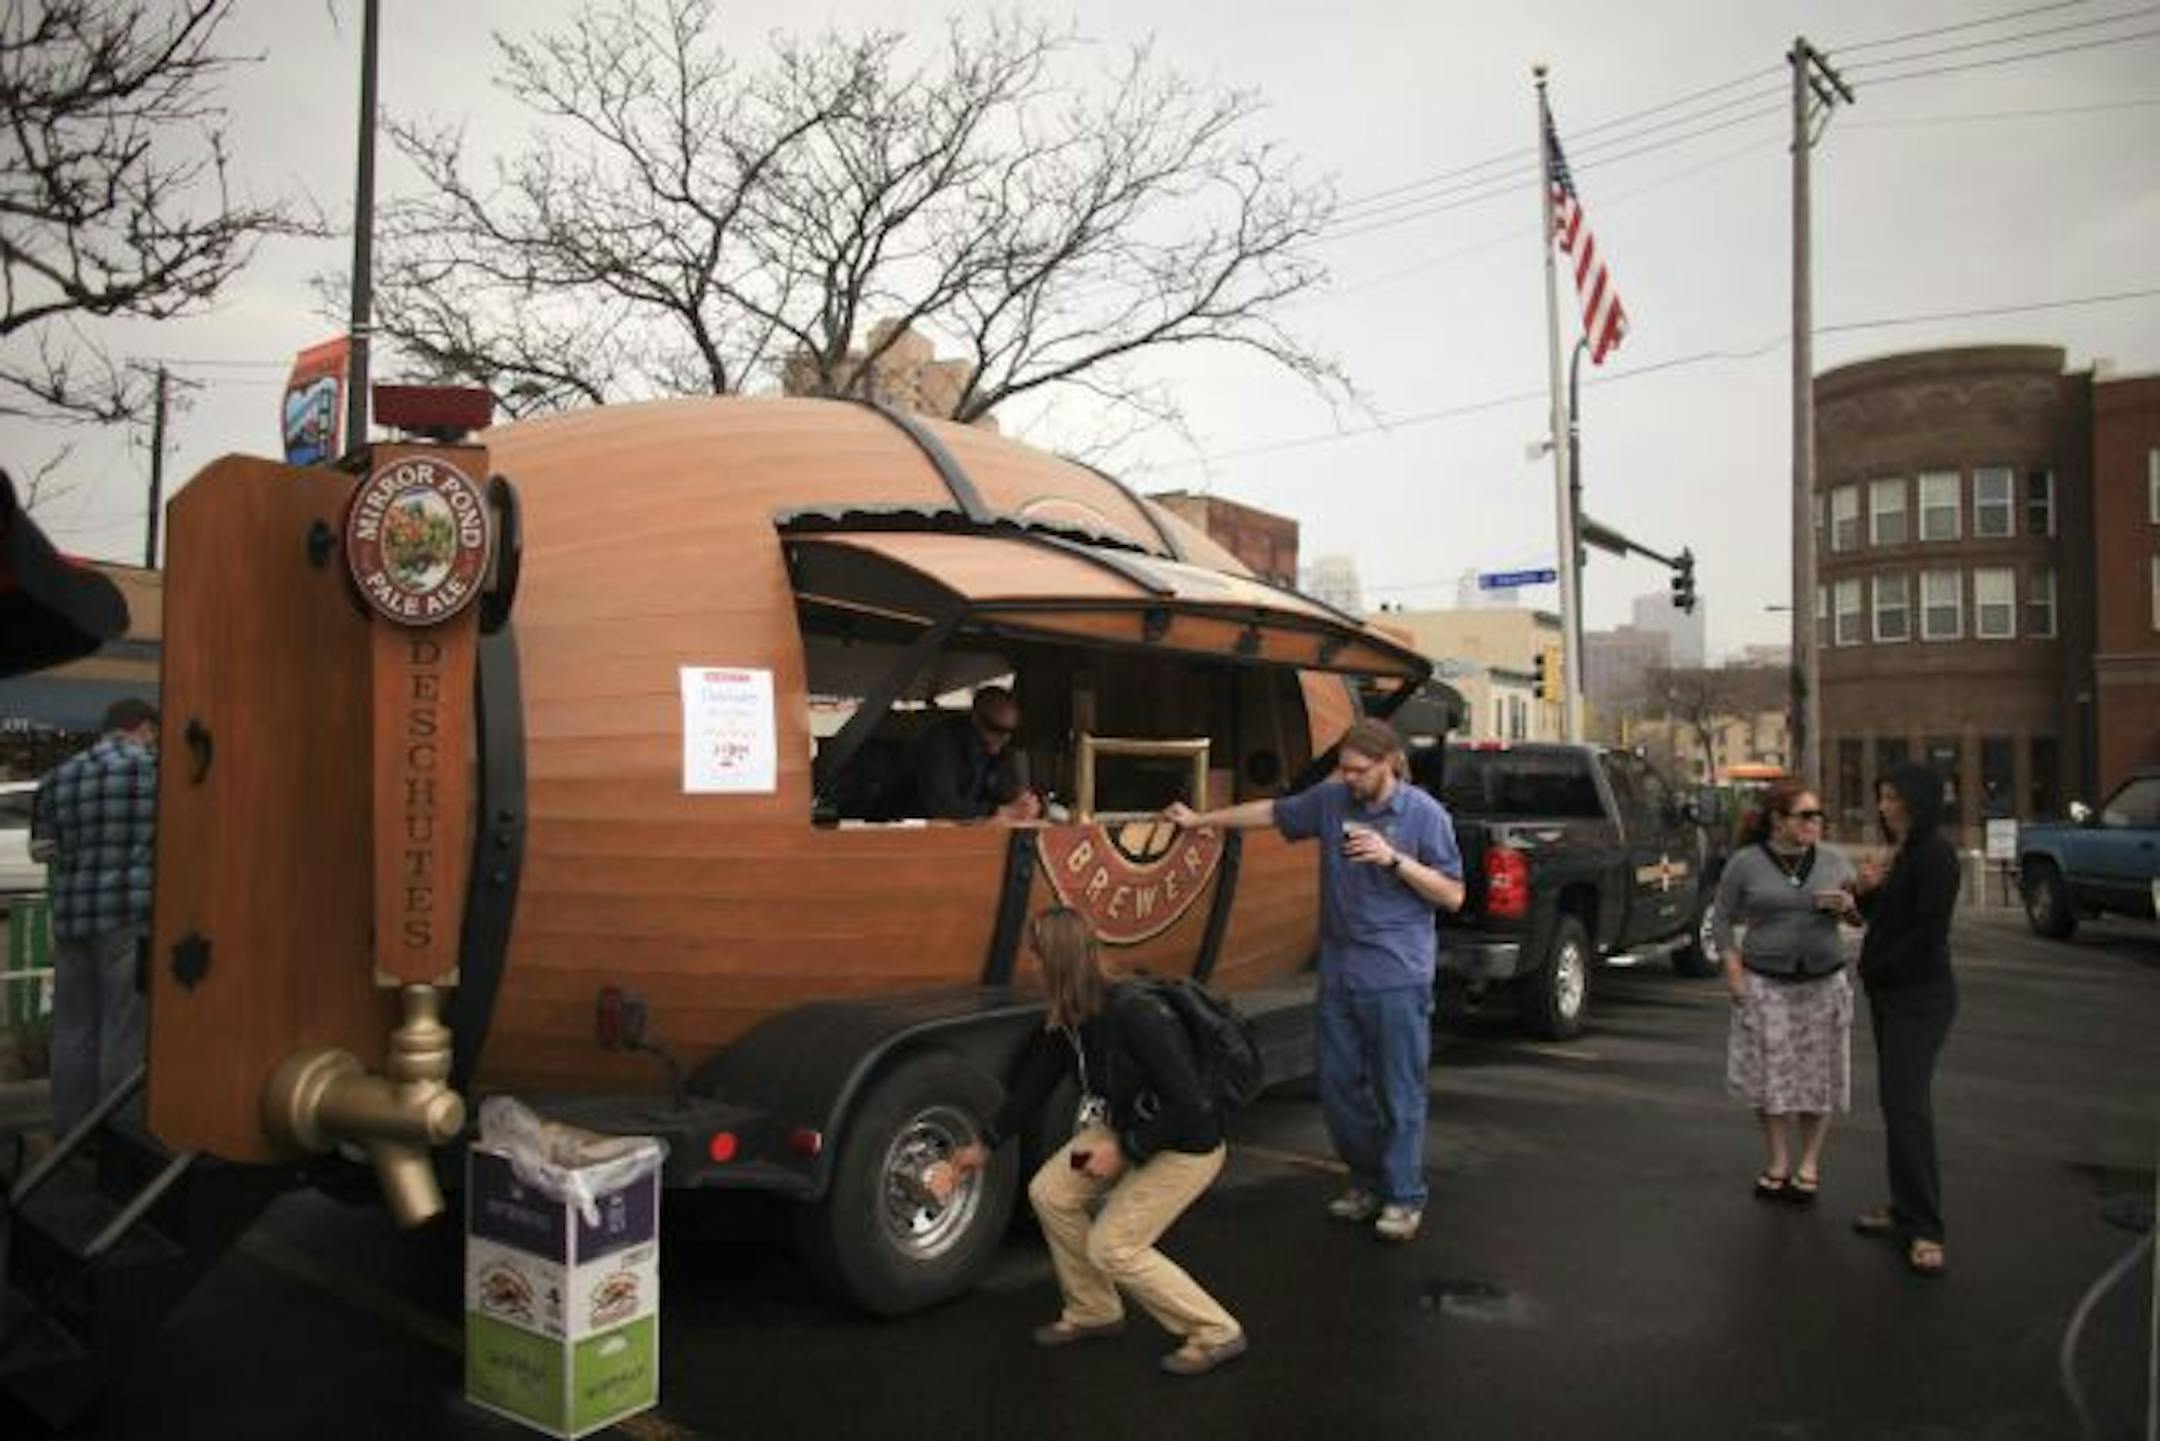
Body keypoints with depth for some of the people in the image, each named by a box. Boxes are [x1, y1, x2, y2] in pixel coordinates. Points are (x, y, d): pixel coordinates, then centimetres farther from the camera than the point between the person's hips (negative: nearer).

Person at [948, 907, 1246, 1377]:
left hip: (1186, 1147, -8)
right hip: (1125, 1128, 8)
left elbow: (1187, 1104, -30)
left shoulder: (1135, 1015, -33)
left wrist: (1124, 1152, -23)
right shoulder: (1067, 1021, -8)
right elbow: (1034, 1083, 8)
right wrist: (985, 1145, 16)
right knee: (1049, 1193, 2)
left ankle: (1216, 1335, 7)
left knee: (1112, 1247, -8)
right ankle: (1094, 1312, 22)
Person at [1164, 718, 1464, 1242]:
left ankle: (1405, 1198, 16)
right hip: (1338, 969, 5)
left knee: (1399, 1090, 1)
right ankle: (1368, 1181, 29)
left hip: (1397, 975, -5)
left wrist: (1394, 859, -19)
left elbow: (1453, 895, -6)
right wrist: (1199, 819, 17)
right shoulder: (1330, 800, 4)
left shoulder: (1425, 814, -8)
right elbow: (1271, 812, 17)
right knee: (1337, 1083, 12)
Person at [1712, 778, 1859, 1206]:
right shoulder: (1745, 863, -4)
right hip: (1765, 983, -2)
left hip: (1824, 982, 2)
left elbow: (1860, 913, 14)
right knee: (1770, 1074, 2)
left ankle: (1809, 1164, 18)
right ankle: (1777, 1162, 17)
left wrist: (1846, 906, -10)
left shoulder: (1833, 861, 5)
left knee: (1819, 1074, 5)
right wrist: (1734, 975, -7)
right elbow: (1723, 920, 0)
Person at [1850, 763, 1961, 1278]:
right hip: (1892, 994, 10)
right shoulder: (1903, 852, 15)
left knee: (1907, 1105, -12)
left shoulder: (1936, 853, -14)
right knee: (1898, 1103, 12)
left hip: (1920, 997, -10)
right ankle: (1904, 1210, 20)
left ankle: (1924, 1231, -9)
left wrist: (1877, 968, -11)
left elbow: (1929, 931, -19)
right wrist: (1867, 891, -1)